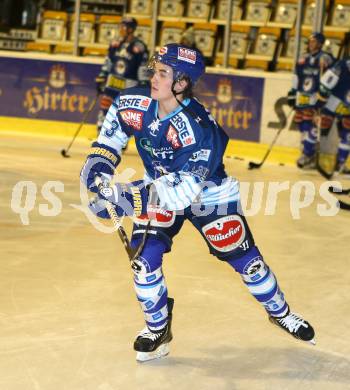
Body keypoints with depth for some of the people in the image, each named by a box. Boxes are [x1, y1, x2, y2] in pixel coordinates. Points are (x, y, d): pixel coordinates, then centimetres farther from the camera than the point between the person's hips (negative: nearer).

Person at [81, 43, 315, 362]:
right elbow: (115, 123, 5)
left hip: (208, 195, -4)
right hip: (159, 188, 4)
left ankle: (280, 312, 33)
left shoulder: (198, 129, -38)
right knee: (145, 260, -11)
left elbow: (184, 189, -42)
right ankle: (158, 329, 12)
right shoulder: (136, 104, -21)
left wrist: (131, 199, -49)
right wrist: (99, 162, -6)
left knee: (246, 261, 6)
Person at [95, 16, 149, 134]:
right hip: (112, 83, 5)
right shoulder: (115, 44, 5)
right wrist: (101, 78, 13)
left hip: (129, 86, -5)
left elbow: (143, 69, -9)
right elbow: (108, 62, 15)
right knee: (104, 108, 3)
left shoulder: (139, 47, -11)